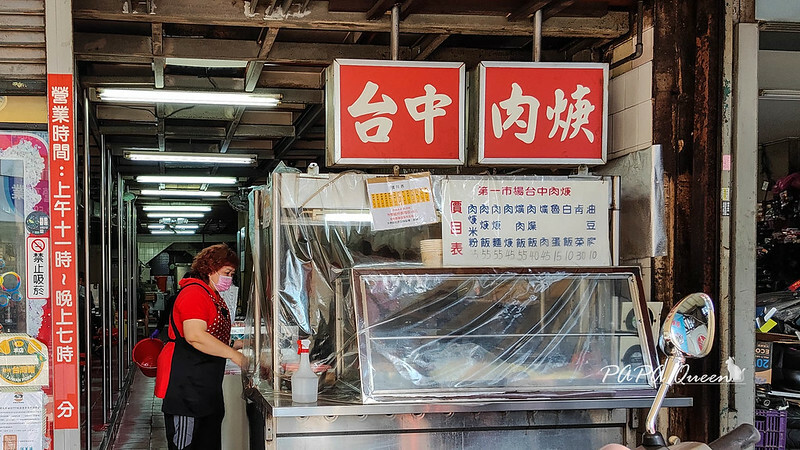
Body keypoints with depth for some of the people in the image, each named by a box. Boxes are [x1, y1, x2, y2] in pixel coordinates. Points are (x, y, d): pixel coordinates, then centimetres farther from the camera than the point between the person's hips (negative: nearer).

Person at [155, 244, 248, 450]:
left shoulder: (213, 296, 19)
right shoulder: (194, 293, -14)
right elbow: (195, 336, -27)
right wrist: (233, 355, -22)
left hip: (206, 385, 11)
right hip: (186, 382, -11)